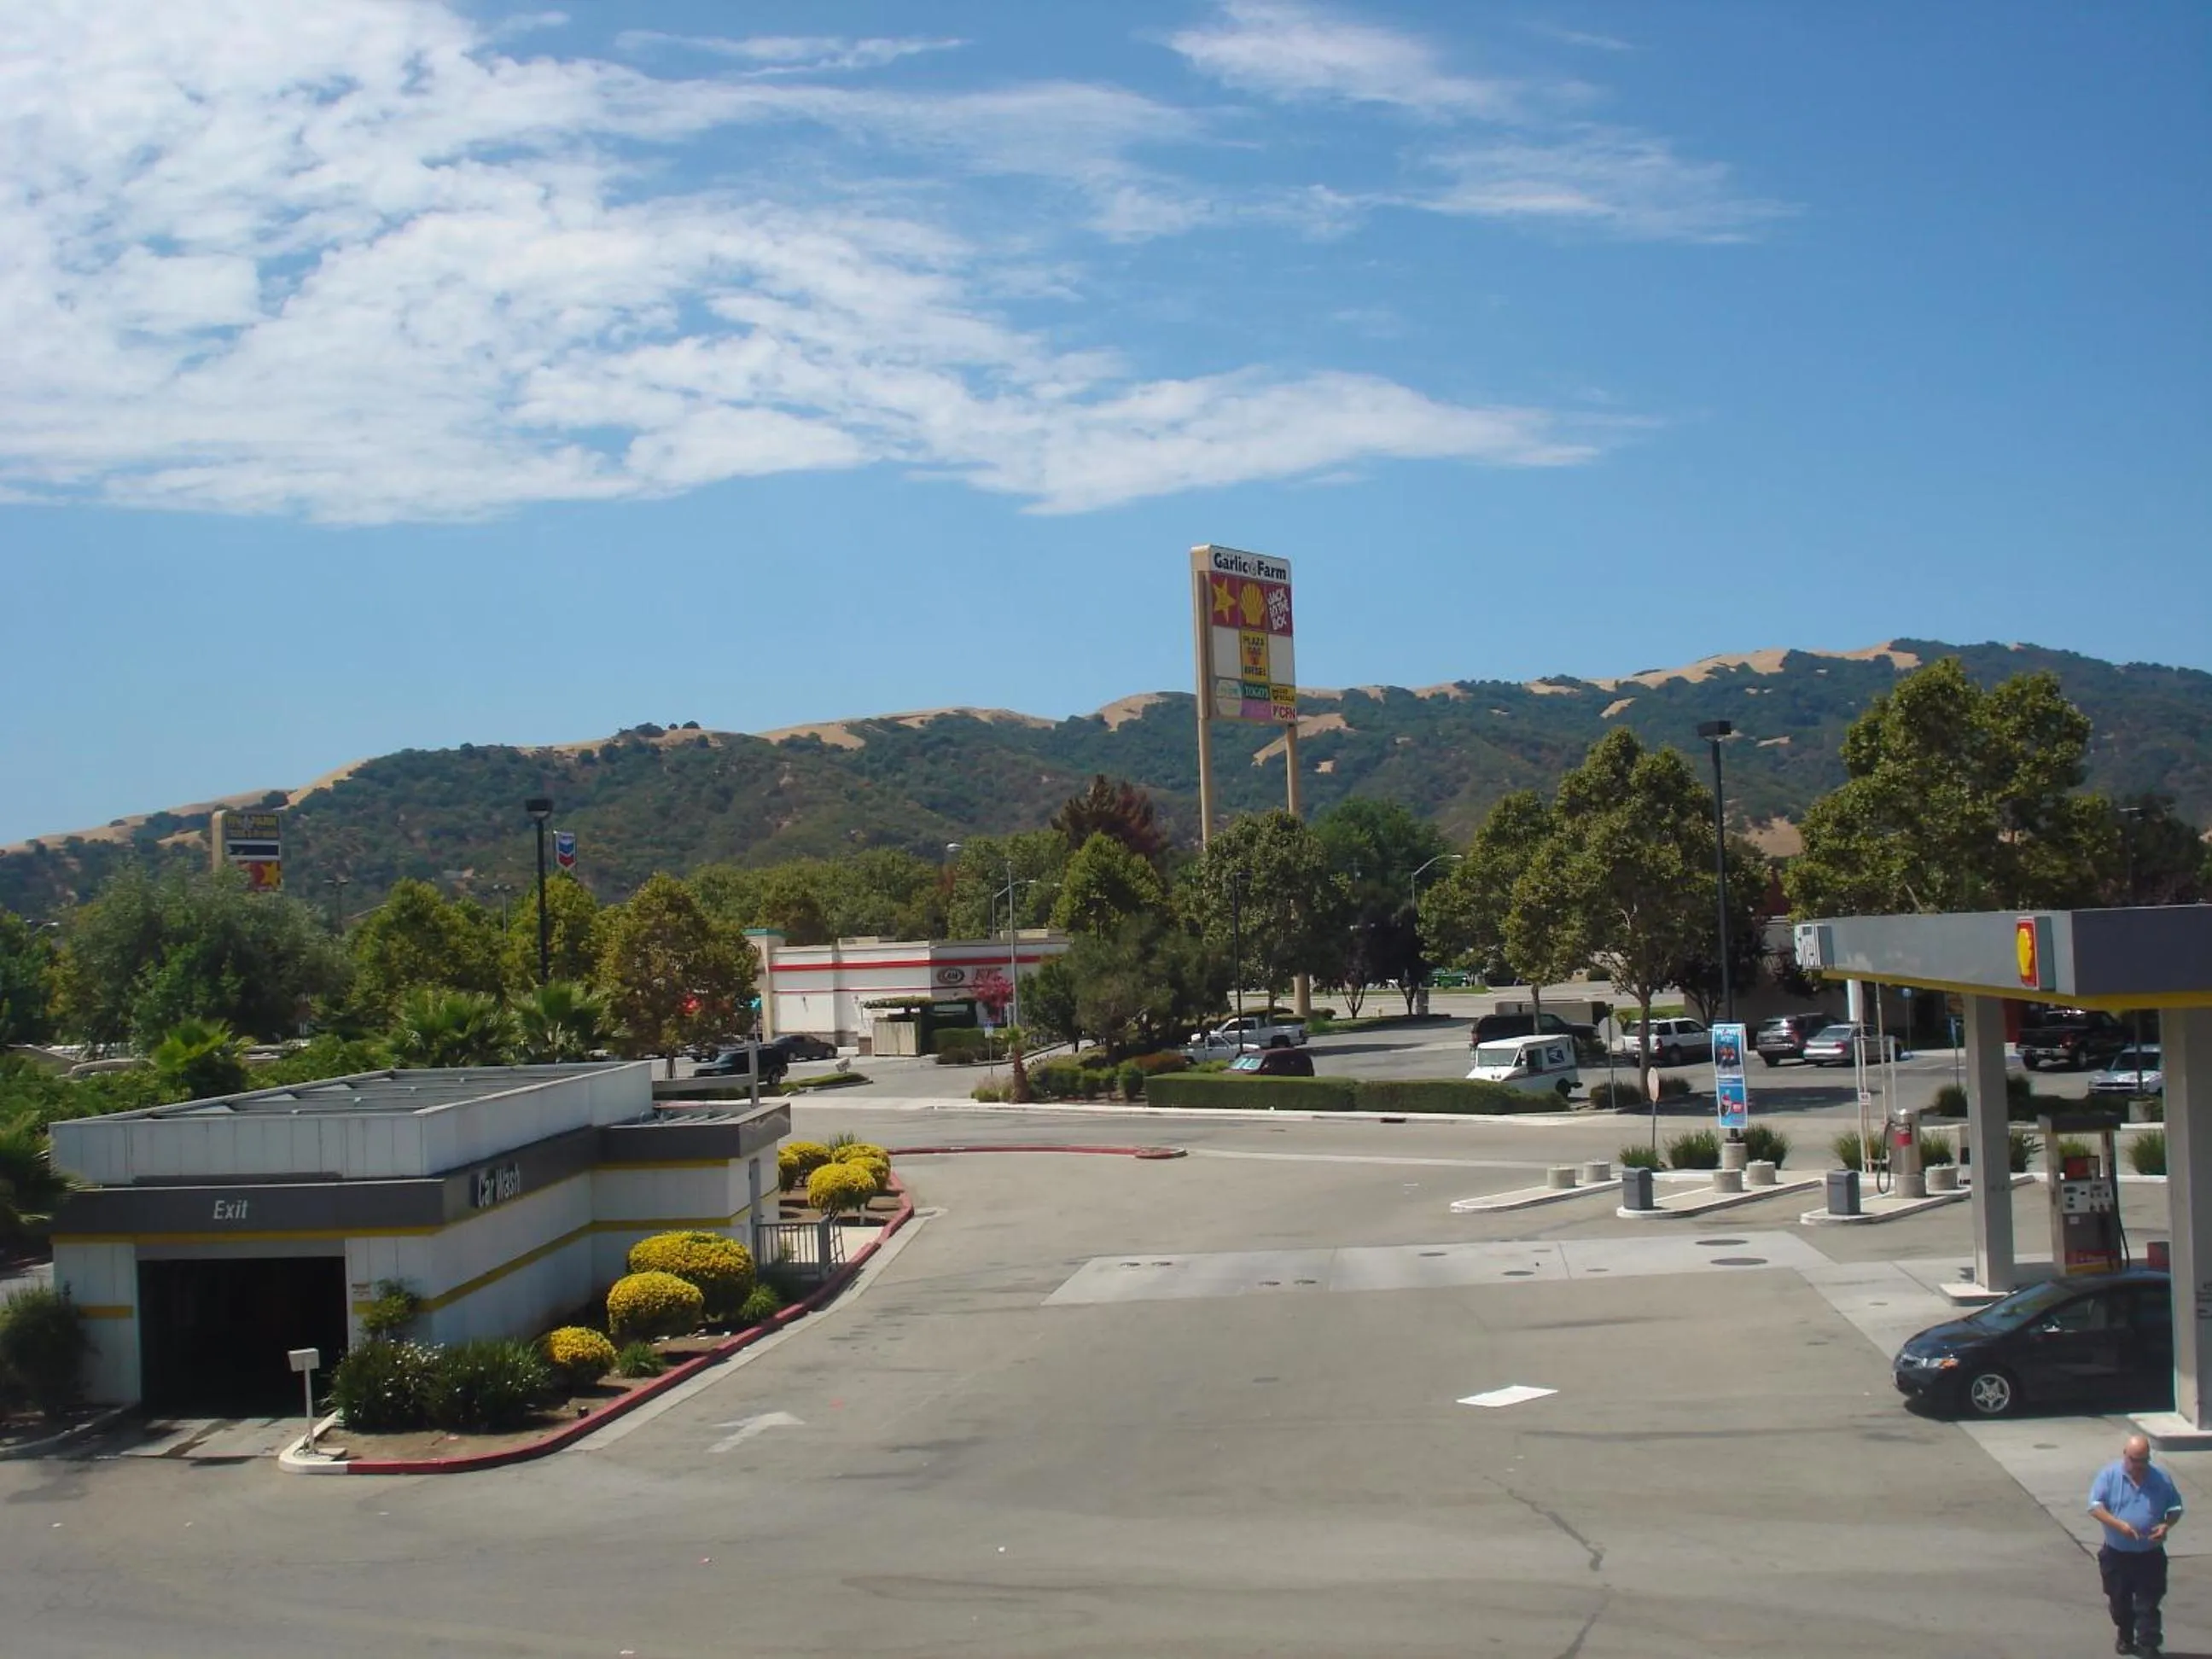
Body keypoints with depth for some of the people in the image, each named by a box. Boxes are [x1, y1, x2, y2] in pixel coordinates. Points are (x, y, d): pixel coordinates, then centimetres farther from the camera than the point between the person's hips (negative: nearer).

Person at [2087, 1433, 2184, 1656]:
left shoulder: (2160, 1478, -4)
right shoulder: (2109, 1475, -8)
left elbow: (2175, 1507, 6)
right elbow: (2095, 1506, -12)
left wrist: (2166, 1525, -16)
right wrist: (2118, 1524, -27)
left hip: (2150, 1556, -1)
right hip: (2116, 1554, 1)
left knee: (2148, 1604, -3)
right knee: (2119, 1601, 16)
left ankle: (2149, 1647, 1)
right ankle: (2125, 1637, 37)